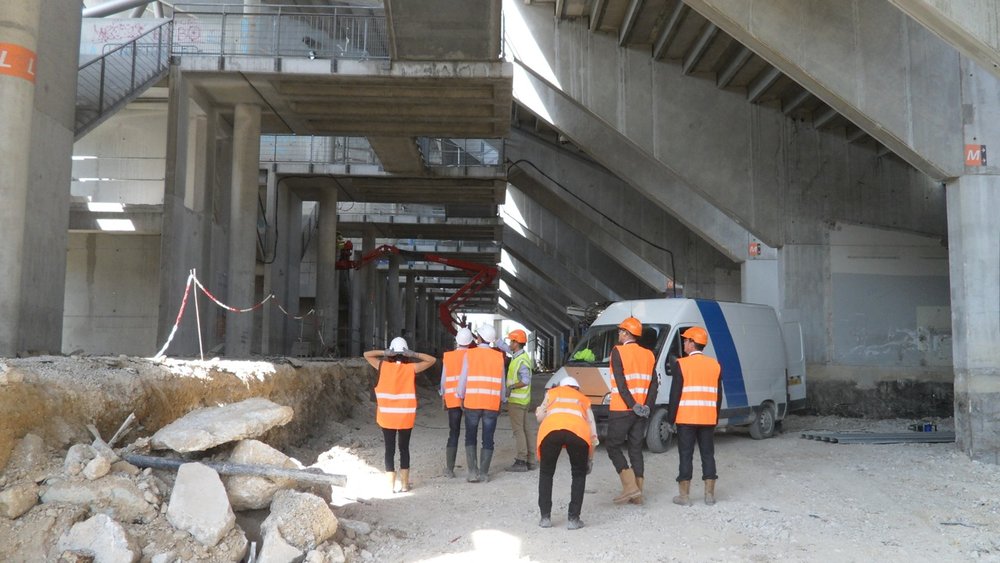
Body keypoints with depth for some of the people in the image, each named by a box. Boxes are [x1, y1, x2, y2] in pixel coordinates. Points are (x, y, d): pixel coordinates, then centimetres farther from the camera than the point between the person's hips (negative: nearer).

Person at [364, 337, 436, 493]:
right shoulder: (411, 368, -7)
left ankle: (391, 485, 6)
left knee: (389, 449, 6)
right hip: (406, 417, 0)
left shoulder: (383, 366, -5)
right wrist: (414, 354, -4)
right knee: (404, 448, 12)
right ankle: (404, 484, 14)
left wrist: (384, 352, -4)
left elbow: (366, 354, 7)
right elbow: (432, 360, 3)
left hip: (387, 416, 0)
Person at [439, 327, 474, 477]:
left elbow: (443, 379, 9)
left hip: (451, 399, 2)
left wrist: (443, 397, 20)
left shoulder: (447, 356, 6)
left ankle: (449, 468, 6)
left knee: (453, 433, 8)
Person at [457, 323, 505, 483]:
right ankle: (483, 473, 9)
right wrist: (502, 400, 19)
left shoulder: (469, 354, -3)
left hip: (472, 402, -1)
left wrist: (461, 397, 14)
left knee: (470, 437, 11)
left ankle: (473, 471, 4)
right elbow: (501, 382, 6)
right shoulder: (499, 357, 2)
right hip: (492, 404, 1)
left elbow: (463, 378, 0)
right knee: (488, 439, 8)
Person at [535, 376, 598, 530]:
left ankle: (545, 517, 20)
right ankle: (573, 519, 17)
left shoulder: (552, 392, 36)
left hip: (550, 430, 0)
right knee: (579, 475, 22)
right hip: (578, 431, 0)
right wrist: (590, 460, 40)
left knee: (546, 473, 22)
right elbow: (592, 434, 33)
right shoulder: (584, 399, 38)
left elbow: (540, 417, 26)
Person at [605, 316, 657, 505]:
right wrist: (646, 407, -1)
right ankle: (637, 494, 11)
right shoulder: (648, 355, 12)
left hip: (621, 410, -6)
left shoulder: (618, 351, -6)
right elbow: (653, 384, 5)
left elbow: (621, 383, -16)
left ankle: (630, 486, -5)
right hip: (641, 412, 6)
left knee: (613, 447, 4)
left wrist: (633, 405, -15)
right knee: (636, 450, 10)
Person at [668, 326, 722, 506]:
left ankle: (684, 496, 5)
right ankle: (710, 494, 14)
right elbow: (719, 395, 9)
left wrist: (671, 417, -1)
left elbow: (675, 393, -9)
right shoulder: (715, 365, 7)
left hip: (686, 418, -4)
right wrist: (715, 417, 17)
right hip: (708, 418, 4)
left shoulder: (680, 364, -9)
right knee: (708, 454, 10)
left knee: (686, 455, 2)